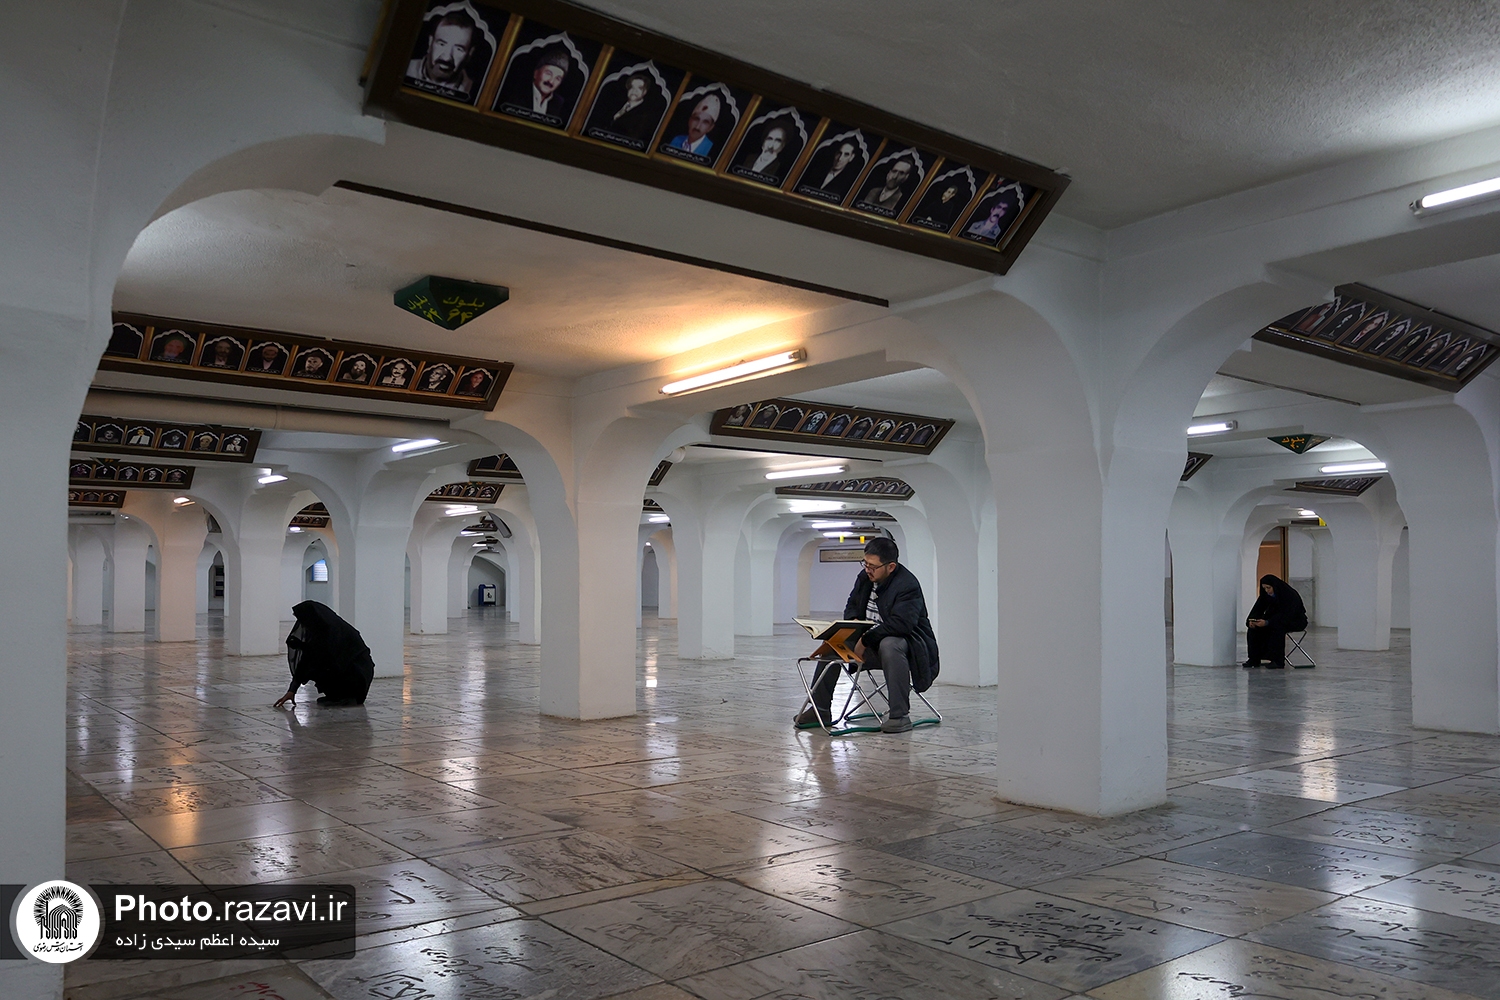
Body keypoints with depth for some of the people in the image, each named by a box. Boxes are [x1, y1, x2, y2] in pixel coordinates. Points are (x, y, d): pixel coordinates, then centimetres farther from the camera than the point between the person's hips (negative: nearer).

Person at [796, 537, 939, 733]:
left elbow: (900, 625, -33)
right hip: (872, 644, 8)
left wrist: (866, 641, -28)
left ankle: (899, 715, -34)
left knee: (889, 646, -40)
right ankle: (820, 708, 4)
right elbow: (852, 605, 16)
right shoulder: (865, 577, 3)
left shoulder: (907, 585, -22)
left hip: (907, 640, -8)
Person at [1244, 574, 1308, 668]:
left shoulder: (1291, 595, -26)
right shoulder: (1265, 595, -6)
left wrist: (1267, 623, -45)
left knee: (1278, 626, -38)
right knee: (1254, 627, -17)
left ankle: (1278, 661, -33)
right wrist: (1252, 620, -27)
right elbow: (1257, 609, -5)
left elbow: (1286, 616, -34)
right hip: (1275, 620, 6)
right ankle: (1254, 659, -15)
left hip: (1296, 621, -6)